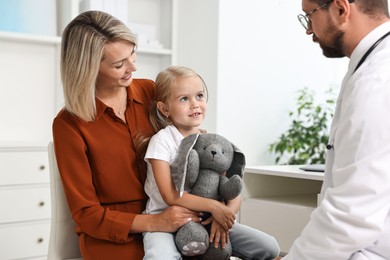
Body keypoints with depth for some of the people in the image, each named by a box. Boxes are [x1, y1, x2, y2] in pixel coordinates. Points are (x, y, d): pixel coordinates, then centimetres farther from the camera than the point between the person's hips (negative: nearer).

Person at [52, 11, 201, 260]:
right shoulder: (69, 124, -11)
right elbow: (86, 214, -8)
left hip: (171, 223, 4)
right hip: (114, 239, -3)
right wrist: (154, 222, -21)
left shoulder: (150, 91, -1)